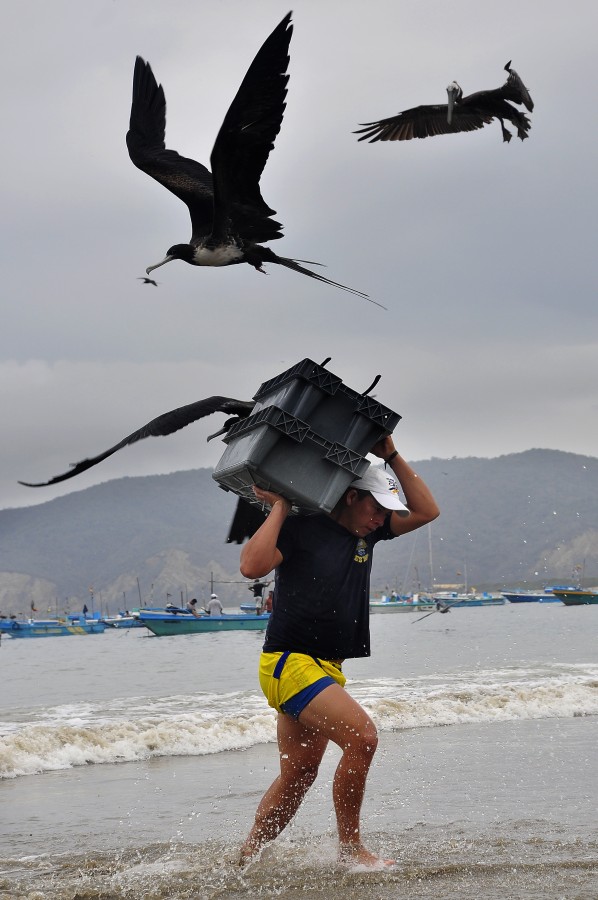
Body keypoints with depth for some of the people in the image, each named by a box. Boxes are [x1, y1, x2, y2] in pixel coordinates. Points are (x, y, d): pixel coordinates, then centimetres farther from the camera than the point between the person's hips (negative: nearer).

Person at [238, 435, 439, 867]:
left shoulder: (366, 533, 13)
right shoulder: (301, 528, -9)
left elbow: (427, 511, 12)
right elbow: (252, 566, -23)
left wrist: (391, 456, 6)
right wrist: (280, 508, -16)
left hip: (325, 668, 9)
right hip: (289, 663, -9)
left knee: (299, 775, 9)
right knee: (362, 737, -21)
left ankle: (246, 860, 19)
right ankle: (350, 847, -10)